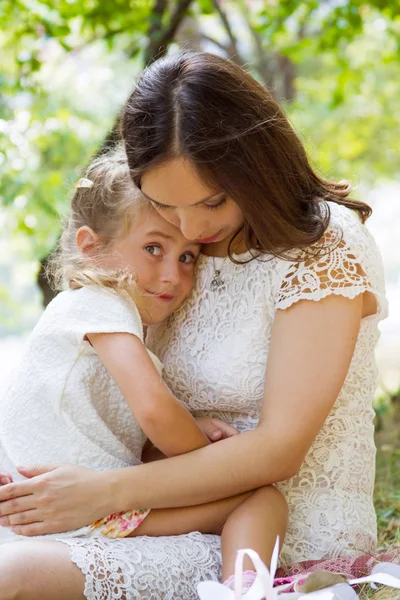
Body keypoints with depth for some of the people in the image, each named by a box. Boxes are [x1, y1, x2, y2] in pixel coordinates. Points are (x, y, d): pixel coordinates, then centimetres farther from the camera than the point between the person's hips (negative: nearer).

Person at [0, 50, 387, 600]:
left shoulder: (325, 248, -14)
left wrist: (108, 491, -22)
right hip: (207, 530, 7)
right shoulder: (184, 251, 7)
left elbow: (279, 449, -18)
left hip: (298, 554, -7)